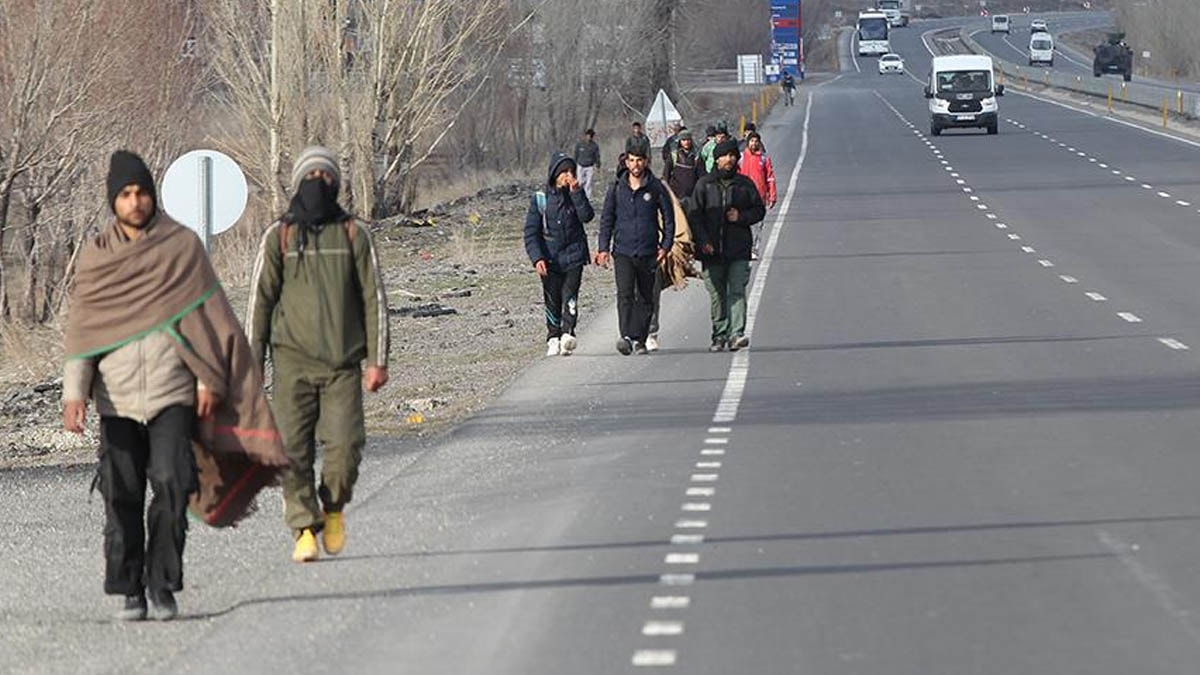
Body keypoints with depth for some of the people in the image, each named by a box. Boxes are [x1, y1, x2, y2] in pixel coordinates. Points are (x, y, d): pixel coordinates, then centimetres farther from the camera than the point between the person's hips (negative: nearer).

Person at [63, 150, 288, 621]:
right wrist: (74, 393, -6)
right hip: (117, 397, 2)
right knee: (121, 497, 0)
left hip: (172, 393, -2)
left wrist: (209, 379, -3)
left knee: (171, 488, -12)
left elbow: (206, 314, 4)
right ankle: (128, 591, 8)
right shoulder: (95, 258, 7)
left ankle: (162, 587, -6)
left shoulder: (183, 246, 3)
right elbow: (83, 330, 4)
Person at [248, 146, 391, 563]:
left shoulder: (354, 235, 8)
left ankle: (333, 507, 16)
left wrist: (377, 360, 2)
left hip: (343, 363, 0)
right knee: (294, 450, -5)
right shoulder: (279, 238, 6)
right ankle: (304, 529, 4)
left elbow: (374, 298, 8)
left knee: (345, 444, -10)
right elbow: (260, 300, 8)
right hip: (293, 360, 0)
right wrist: (253, 365, 2)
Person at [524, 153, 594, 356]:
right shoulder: (540, 200, 2)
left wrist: (576, 192, -16)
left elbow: (587, 216, -11)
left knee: (570, 295, -15)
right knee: (552, 300, 4)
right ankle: (553, 339, 13)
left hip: (573, 257, 0)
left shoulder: (575, 195, 7)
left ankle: (568, 333, -24)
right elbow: (530, 233, 0)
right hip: (550, 259, 0)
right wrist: (537, 258, -12)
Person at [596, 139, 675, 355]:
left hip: (648, 252, 1)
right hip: (623, 251, -1)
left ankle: (639, 339, 16)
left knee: (645, 297, 7)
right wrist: (603, 248, 4)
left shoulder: (656, 187, 2)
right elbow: (606, 218, 11)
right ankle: (626, 337, -26)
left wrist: (666, 245, 0)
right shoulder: (616, 188, 5)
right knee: (625, 294, -16)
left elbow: (669, 217, 8)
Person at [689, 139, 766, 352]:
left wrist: (741, 217, -7)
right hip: (712, 250, 1)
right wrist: (703, 241, -10)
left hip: (739, 249, -1)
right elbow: (694, 215, 2)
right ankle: (720, 336, 13)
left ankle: (736, 333, -18)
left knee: (737, 291, -12)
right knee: (717, 295, 5)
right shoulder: (704, 185, 5)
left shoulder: (744, 184, 8)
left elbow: (759, 210, 13)